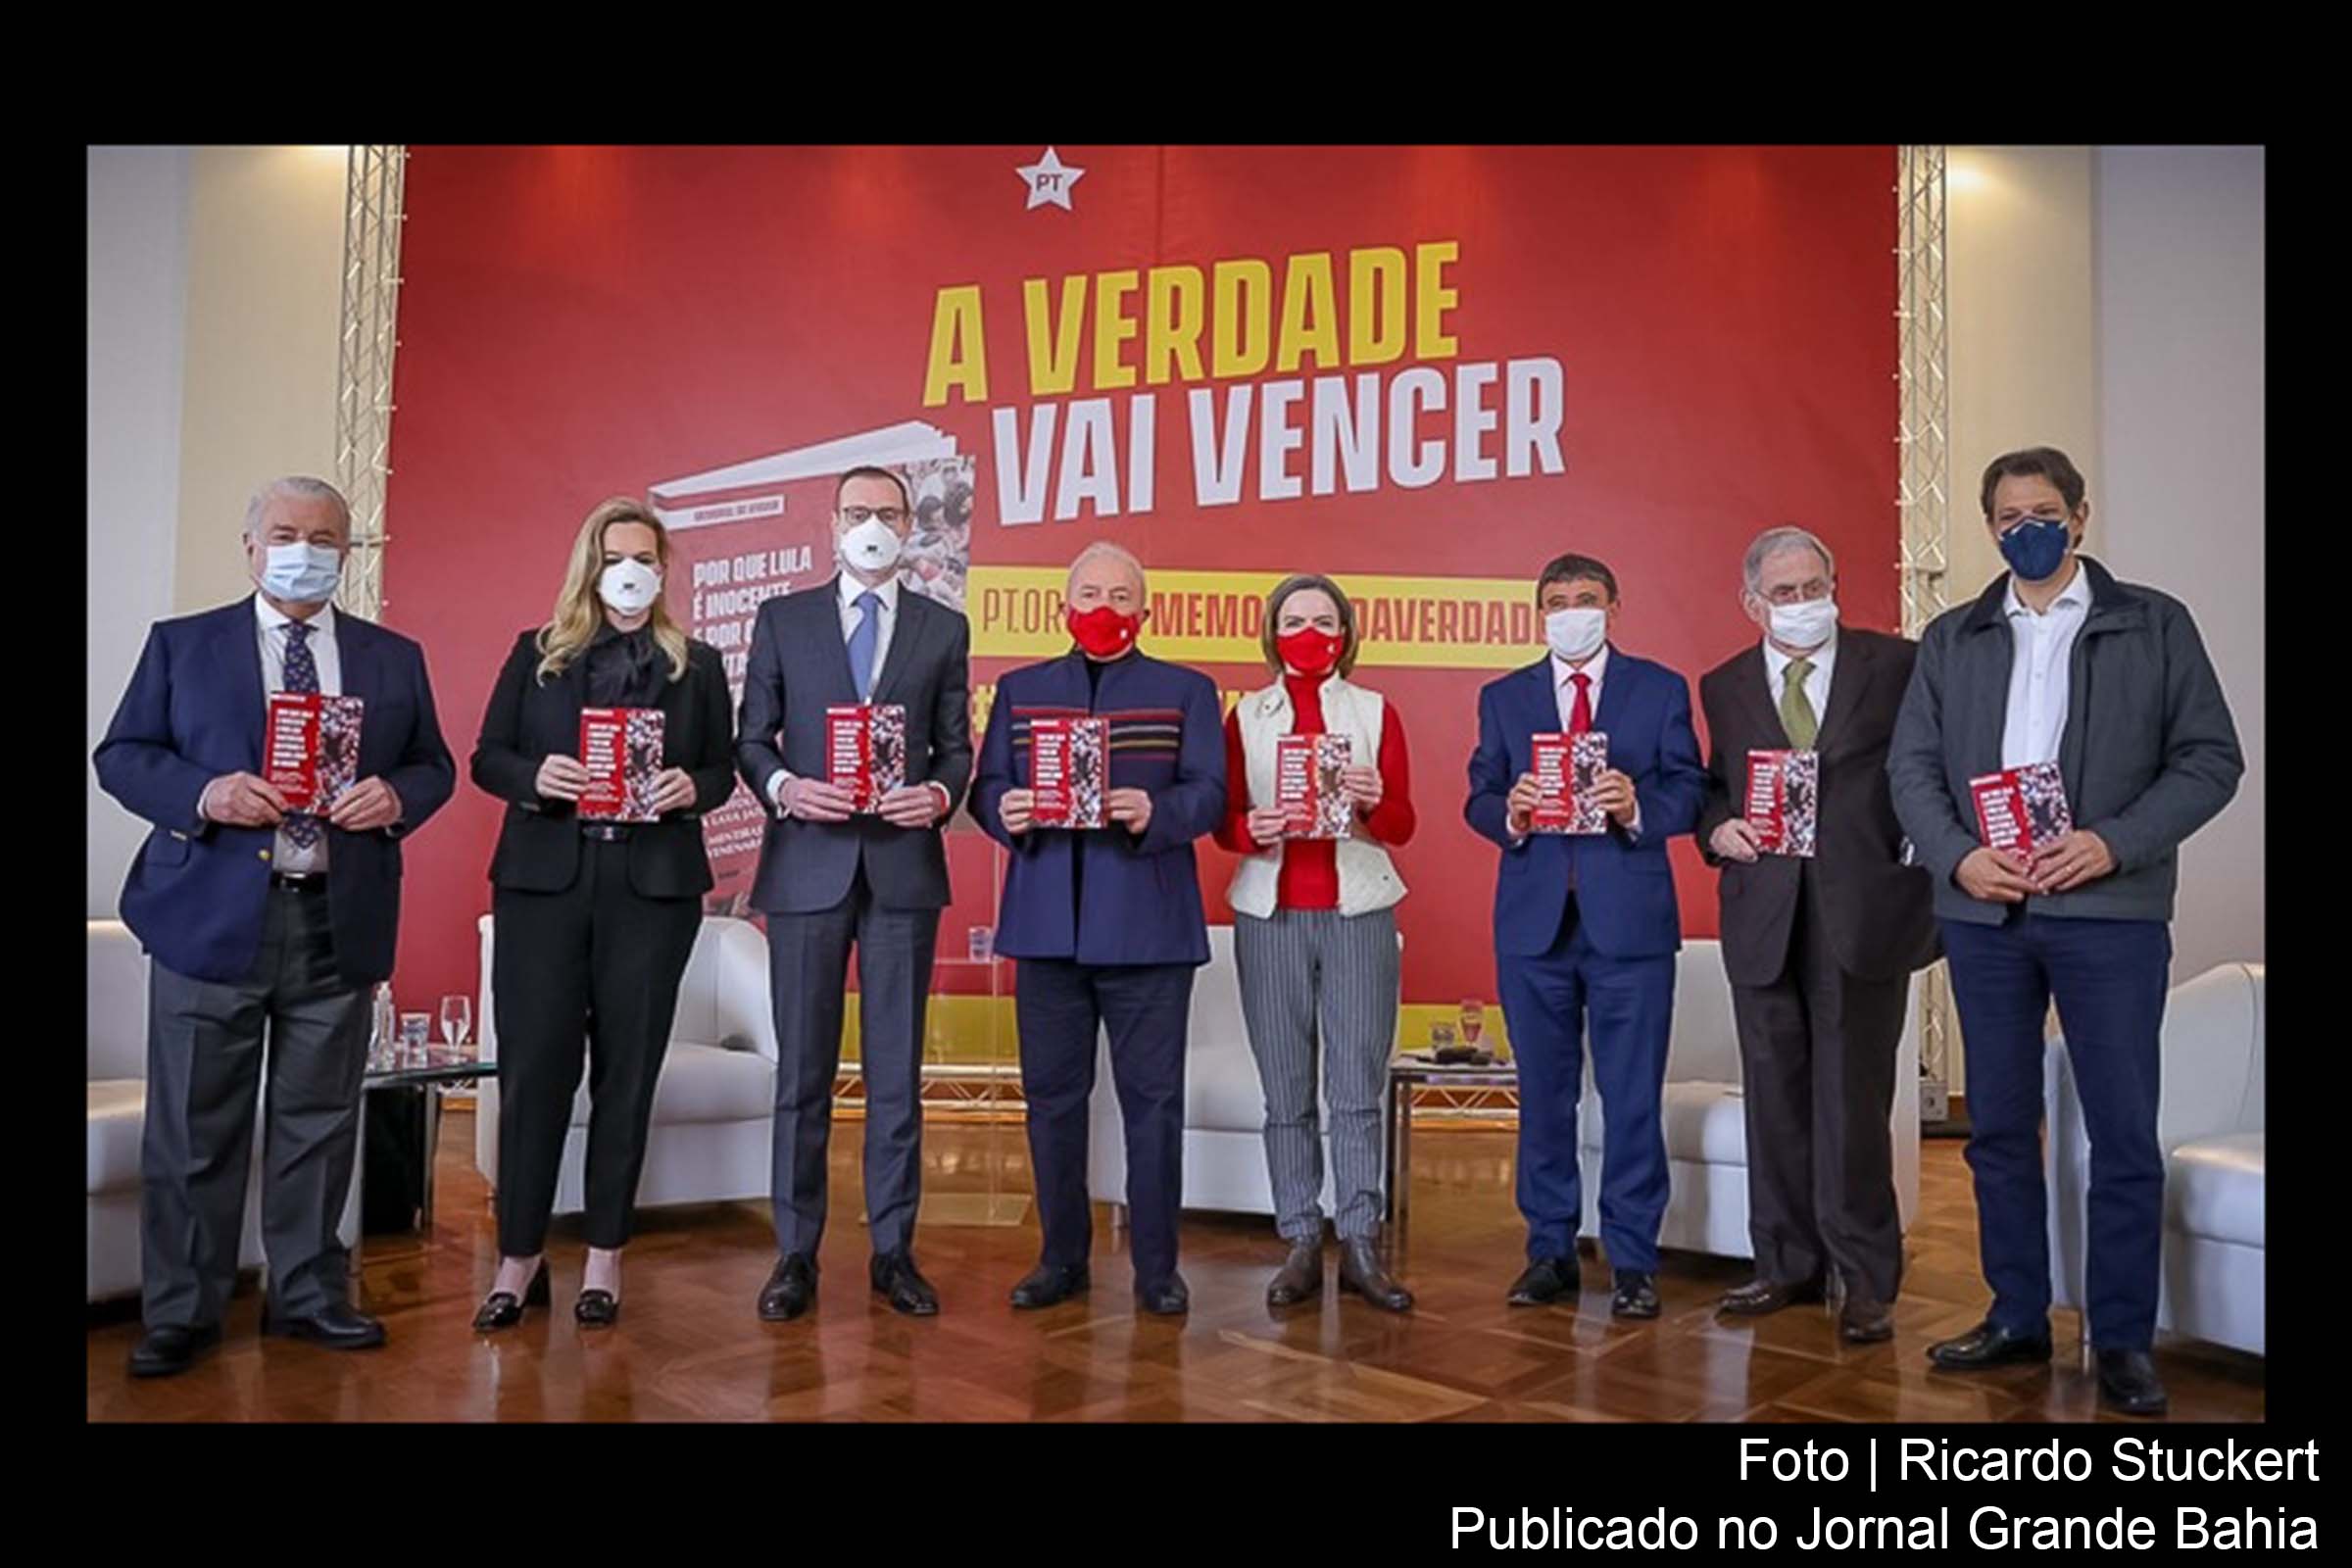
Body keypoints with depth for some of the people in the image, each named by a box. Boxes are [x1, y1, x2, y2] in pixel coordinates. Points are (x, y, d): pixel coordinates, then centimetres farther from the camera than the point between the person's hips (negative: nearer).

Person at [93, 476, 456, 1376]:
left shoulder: (395, 658, 12)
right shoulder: (180, 644, 8)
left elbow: (434, 767, 12)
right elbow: (121, 755, 5)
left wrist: (396, 797, -10)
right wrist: (203, 793, -14)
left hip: (340, 923, 2)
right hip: (212, 918, -1)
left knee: (320, 1124, 10)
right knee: (193, 1130, 4)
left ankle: (309, 1294, 23)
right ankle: (180, 1312, 17)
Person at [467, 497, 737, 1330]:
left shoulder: (697, 663, 10)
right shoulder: (536, 653, 10)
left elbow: (723, 769, 10)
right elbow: (487, 757, 7)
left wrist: (691, 788, -11)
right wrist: (535, 776, -13)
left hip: (653, 886, 0)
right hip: (543, 880, 0)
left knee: (627, 1071, 5)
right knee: (532, 1067, 0)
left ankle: (604, 1257, 15)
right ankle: (519, 1257, 12)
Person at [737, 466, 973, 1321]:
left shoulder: (944, 628, 11)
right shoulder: (783, 618, 9)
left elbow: (957, 745, 10)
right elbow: (751, 738, 7)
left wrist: (939, 793, -11)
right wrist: (785, 786, -13)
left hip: (904, 866, 1)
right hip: (808, 864, 0)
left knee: (897, 1070, 6)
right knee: (802, 1069, 4)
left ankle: (893, 1249, 16)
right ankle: (795, 1252, 14)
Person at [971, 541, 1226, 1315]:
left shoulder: (1186, 692, 7)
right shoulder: (1020, 691, 15)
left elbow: (1208, 795, -2)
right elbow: (986, 787, 9)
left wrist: (1154, 812, -22)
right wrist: (1005, 813, -14)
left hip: (1147, 926, -2)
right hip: (1046, 924, 3)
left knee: (1152, 1098, 2)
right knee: (1052, 1095, 9)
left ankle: (1157, 1265, 13)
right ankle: (1062, 1257, 22)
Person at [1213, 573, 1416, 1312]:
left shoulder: (1375, 711, 9)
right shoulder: (1246, 715, 10)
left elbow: (1403, 825, 5)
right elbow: (1224, 822, 7)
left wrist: (1375, 802, -16)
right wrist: (1253, 830, -15)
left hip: (1359, 912, 0)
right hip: (1270, 915, 0)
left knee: (1359, 1089, -2)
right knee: (1286, 1092, 2)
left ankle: (1361, 1245, 6)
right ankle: (1301, 1245, 10)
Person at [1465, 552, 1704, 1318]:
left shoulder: (1660, 689, 7)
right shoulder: (1503, 698, 12)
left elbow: (1688, 792, 0)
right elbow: (1478, 800, 7)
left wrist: (1638, 808, -20)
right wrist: (1508, 814, -15)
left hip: (1630, 917, -2)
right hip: (1533, 918, 2)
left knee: (1633, 1097, 2)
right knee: (1543, 1095, 9)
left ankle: (1633, 1260, 12)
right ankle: (1550, 1251, 19)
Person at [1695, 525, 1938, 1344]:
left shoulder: (1895, 664, 2)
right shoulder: (1724, 686, 11)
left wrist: (1926, 854, -9)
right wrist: (1718, 827, -3)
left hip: (1862, 912, -3)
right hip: (1763, 916, 3)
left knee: (1854, 1099, -1)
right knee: (1774, 1099, 10)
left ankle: (1866, 1280, 13)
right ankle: (1788, 1264, 23)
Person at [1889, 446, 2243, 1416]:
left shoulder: (2154, 624, 5)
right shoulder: (1952, 639, 12)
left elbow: (2211, 757, -1)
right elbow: (1911, 766, 7)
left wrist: (2114, 843, -14)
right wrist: (1957, 857, -10)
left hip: (2109, 910, -2)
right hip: (1983, 910, 3)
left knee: (2123, 1134, 1)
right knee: (1998, 1127, 9)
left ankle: (2124, 1341, 14)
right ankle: (2017, 1318, 22)